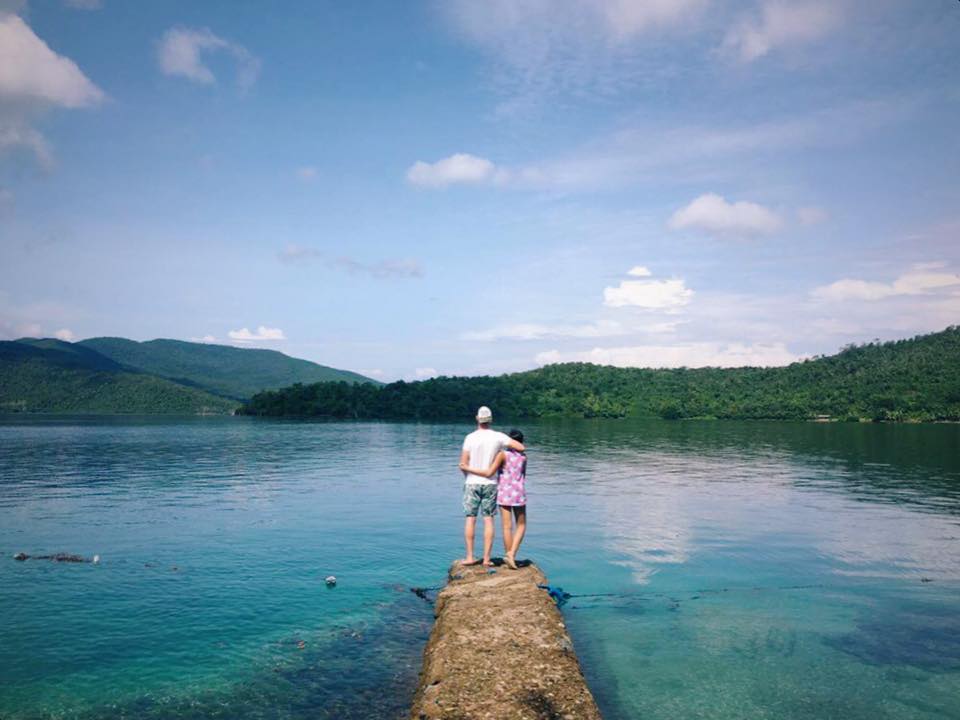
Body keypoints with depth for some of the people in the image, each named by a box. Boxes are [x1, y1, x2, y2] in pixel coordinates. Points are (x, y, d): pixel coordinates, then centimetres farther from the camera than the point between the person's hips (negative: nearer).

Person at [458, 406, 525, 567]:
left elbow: (463, 464, -8)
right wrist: (508, 448, 14)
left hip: (472, 483, -1)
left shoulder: (470, 438, -8)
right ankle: (486, 558, 4)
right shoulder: (498, 437, -4)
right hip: (490, 483, 1)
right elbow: (522, 448, -5)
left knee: (470, 519, 6)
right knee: (488, 520, 4)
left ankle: (470, 556, 6)